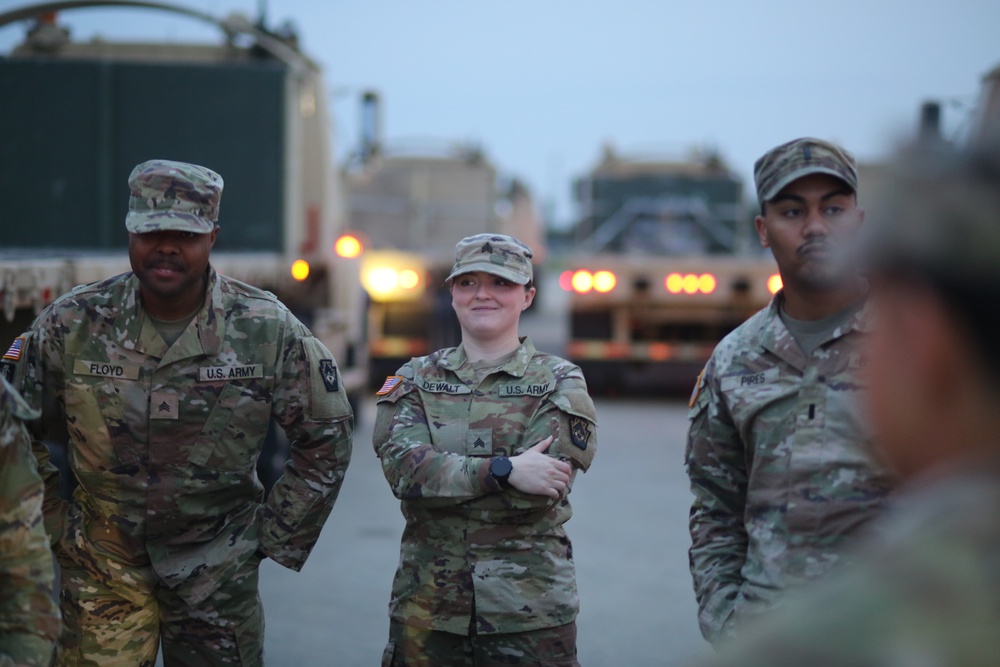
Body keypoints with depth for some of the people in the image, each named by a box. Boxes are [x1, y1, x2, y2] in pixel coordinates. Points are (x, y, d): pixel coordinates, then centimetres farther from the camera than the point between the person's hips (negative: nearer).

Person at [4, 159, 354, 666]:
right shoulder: (71, 324, -5)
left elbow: (326, 435, 3)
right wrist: (54, 527, 4)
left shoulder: (267, 329, -7)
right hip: (103, 562, 0)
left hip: (217, 565, 0)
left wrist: (276, 534, 2)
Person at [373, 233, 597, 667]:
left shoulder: (560, 384, 2)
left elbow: (538, 492, -13)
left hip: (529, 611, -1)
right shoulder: (415, 380, 8)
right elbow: (402, 467, -11)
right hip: (427, 605, 2)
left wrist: (440, 474, -10)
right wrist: (503, 470, -20)